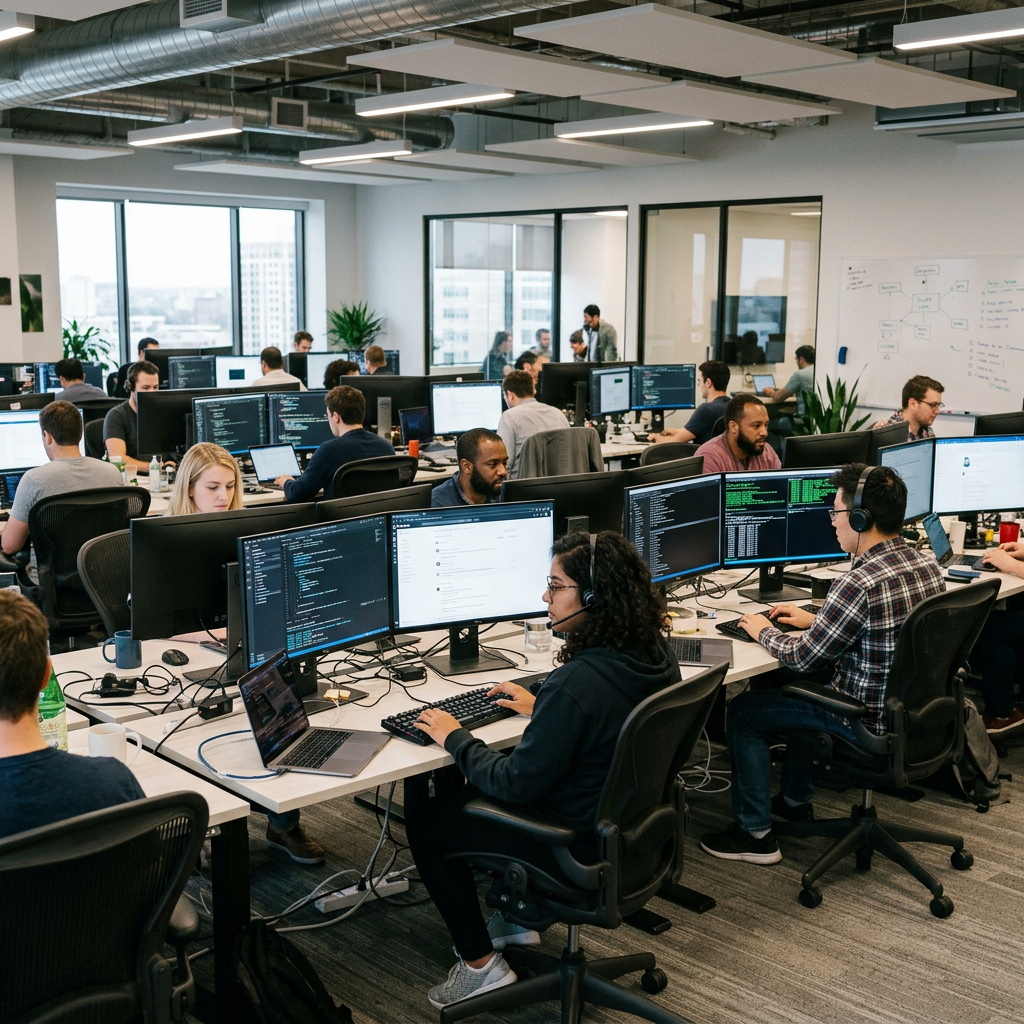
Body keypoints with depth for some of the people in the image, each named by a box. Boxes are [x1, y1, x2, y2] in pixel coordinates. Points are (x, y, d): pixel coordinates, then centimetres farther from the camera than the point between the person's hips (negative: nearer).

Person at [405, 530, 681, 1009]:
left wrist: (454, 738, -11)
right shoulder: (656, 656, -7)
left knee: (424, 818, 8)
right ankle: (517, 916, 35)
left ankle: (481, 965, 18)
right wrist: (542, 707, 14)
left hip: (576, 847, -9)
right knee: (456, 783, 24)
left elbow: (517, 783, -24)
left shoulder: (575, 684, -33)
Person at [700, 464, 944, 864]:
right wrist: (814, 620, 16)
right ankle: (796, 801, 43)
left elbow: (802, 658, -18)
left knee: (744, 712, 7)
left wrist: (763, 631, 2)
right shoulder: (927, 565, -2)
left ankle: (754, 834, 16)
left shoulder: (861, 584, -29)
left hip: (870, 723, -9)